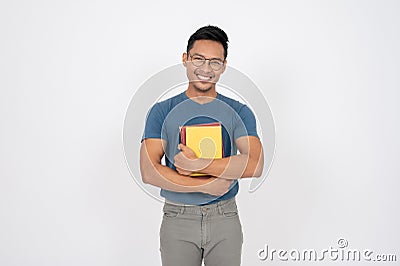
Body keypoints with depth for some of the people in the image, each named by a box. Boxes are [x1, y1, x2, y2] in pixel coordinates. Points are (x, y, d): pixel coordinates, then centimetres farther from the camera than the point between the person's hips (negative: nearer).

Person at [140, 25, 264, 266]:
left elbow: (255, 165, -13)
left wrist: (200, 164, -21)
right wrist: (206, 185, -16)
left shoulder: (239, 112, 2)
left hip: (225, 219, 1)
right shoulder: (162, 111, -1)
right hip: (177, 219, -1)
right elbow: (149, 172, -11)